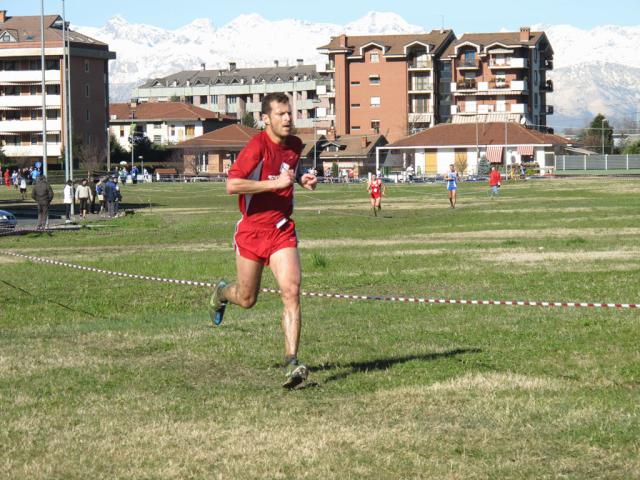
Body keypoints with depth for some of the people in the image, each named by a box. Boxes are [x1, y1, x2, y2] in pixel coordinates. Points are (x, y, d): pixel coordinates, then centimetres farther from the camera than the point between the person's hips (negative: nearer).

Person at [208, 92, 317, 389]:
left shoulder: (295, 145, 5)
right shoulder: (257, 147, -17)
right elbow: (232, 185, -28)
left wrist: (303, 180, 7)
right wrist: (275, 183, -28)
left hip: (282, 230, 4)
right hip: (252, 229, -4)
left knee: (291, 292, -15)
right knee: (247, 299, 12)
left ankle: (292, 364, -18)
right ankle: (222, 292, 51)